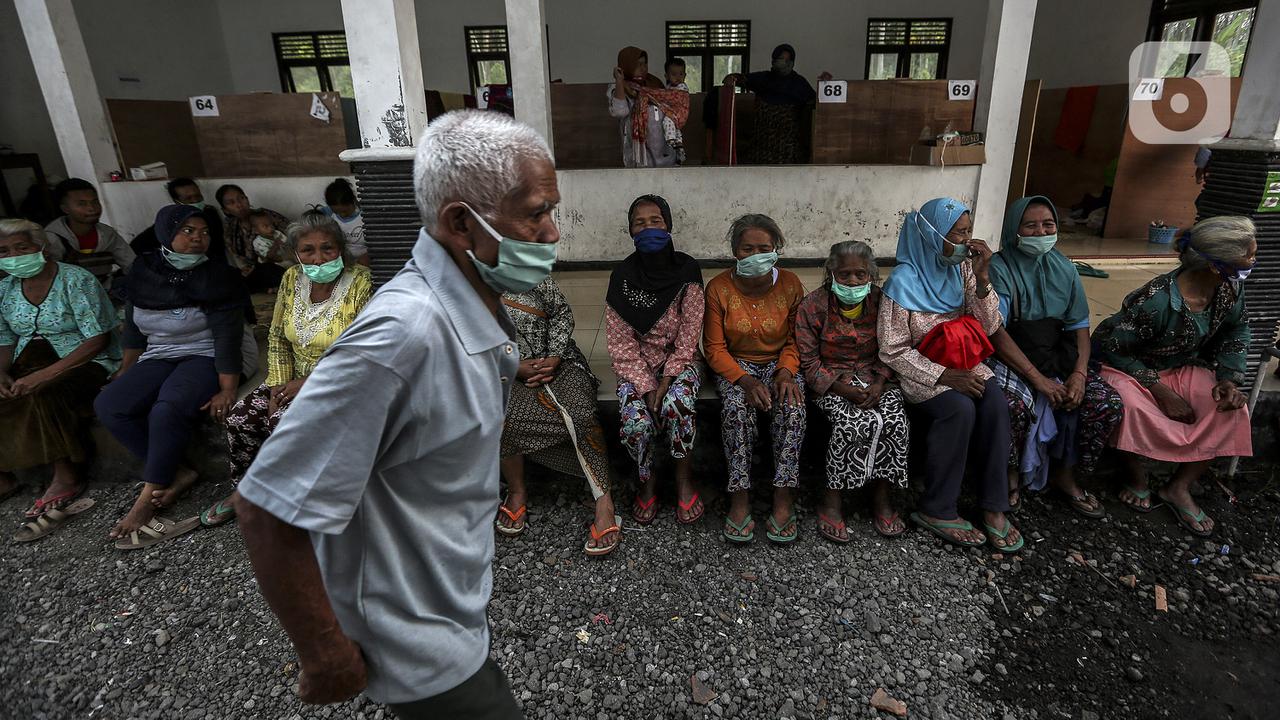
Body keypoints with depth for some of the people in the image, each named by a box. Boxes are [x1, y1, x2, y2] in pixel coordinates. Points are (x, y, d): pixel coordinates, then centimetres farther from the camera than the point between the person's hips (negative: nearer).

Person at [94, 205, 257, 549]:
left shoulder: (216, 276, -13)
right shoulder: (143, 272, 4)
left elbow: (227, 335, -20)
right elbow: (133, 327, 15)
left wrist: (227, 391, -27)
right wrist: (125, 374, 14)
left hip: (210, 357, -6)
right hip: (161, 356, 6)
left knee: (169, 408, -30)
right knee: (109, 405, -15)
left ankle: (147, 499, -18)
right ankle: (177, 474, -12)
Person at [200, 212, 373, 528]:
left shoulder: (360, 284, -17)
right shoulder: (292, 279, 1)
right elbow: (277, 337, 8)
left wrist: (308, 383, -18)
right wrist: (279, 385, -6)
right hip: (296, 378, 6)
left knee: (283, 422, -24)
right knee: (240, 417, -9)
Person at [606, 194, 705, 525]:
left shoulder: (686, 271, -7)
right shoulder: (622, 276, -5)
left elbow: (688, 336, -9)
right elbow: (621, 342, -7)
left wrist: (664, 385, -18)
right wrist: (647, 388, -16)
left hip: (679, 361, -1)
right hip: (636, 366, 1)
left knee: (677, 403, -32)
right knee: (635, 419, -26)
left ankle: (684, 479, -6)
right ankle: (647, 482, 4)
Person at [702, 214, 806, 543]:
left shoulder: (790, 284, -3)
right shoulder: (719, 288, -8)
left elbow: (794, 340, 3)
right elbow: (714, 348, -7)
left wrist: (786, 371, -17)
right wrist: (746, 381, -22)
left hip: (780, 363, 1)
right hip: (735, 366, -1)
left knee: (792, 406, -31)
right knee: (736, 407, -33)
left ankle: (784, 498, -24)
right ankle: (740, 498, -25)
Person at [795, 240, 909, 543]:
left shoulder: (881, 302, 2)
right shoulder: (813, 306, -7)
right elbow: (810, 362, -8)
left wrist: (878, 385, -11)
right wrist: (845, 390, -19)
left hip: (873, 376, 4)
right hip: (831, 379, -3)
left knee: (896, 421, -26)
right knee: (856, 423, -31)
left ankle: (881, 495, -7)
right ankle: (831, 500, -15)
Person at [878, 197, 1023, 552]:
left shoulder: (963, 268, 2)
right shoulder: (904, 282, -16)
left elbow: (989, 327, 0)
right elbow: (893, 351, -15)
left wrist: (982, 277, -13)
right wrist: (944, 376, -23)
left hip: (962, 362, 5)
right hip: (918, 371, -5)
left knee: (995, 402, -23)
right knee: (959, 408, -30)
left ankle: (993, 507, -12)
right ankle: (936, 510, -15)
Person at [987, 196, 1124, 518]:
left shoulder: (1063, 268, 9)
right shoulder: (999, 268, -9)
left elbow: (1079, 325, 8)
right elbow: (995, 331, -17)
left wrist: (1079, 372, -9)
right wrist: (1038, 379, -22)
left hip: (1058, 355, 6)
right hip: (1011, 357, -6)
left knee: (1109, 403, -14)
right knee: (1014, 407, -34)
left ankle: (1065, 474, 9)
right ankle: (1011, 473, -4)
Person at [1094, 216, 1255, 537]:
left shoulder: (1230, 288, -10)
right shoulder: (1157, 301, -31)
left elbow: (1235, 331, 8)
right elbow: (1110, 346, -25)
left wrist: (1229, 377, -7)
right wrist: (1160, 391, -25)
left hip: (1182, 368, 7)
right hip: (1128, 367, -7)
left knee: (1232, 408, -16)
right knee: (1132, 406, -37)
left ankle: (1179, 487, -3)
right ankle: (1137, 478, -9)